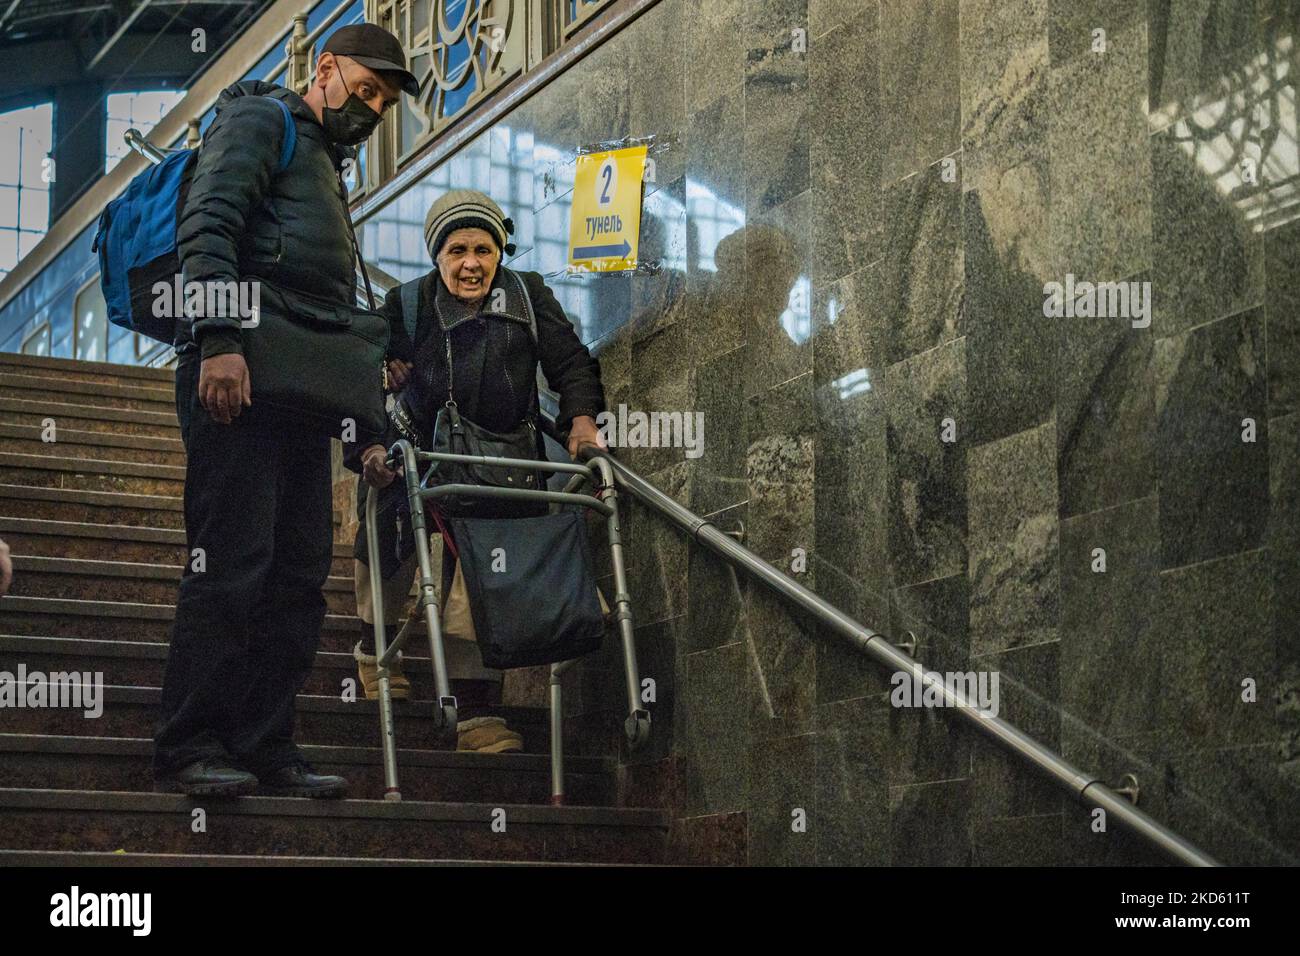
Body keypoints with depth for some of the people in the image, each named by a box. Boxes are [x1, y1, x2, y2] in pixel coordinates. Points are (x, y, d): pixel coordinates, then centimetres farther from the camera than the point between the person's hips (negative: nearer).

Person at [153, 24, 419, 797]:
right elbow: (207, 226, -11)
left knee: (300, 572, 4)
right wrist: (219, 341, -22)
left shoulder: (330, 167, 31)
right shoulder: (261, 120, 4)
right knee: (232, 557, -13)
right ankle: (188, 747, -10)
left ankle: (265, 747, 7)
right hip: (237, 366, -9)